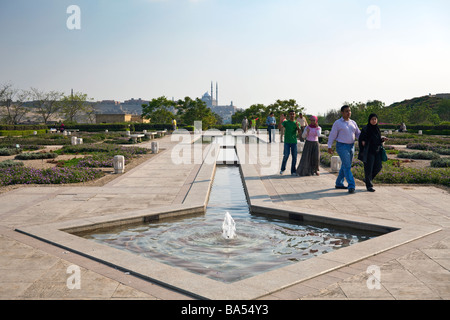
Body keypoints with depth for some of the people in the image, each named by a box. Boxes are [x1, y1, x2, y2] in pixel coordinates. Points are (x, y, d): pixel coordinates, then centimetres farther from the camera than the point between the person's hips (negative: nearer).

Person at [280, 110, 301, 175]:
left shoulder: (296, 123, 8)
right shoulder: (286, 122, 3)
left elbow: (299, 132, -7)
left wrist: (297, 126, -26)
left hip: (294, 142, 2)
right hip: (287, 142, -2)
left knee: (294, 156, 1)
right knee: (286, 155, -5)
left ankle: (293, 171, 9)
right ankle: (282, 169, 15)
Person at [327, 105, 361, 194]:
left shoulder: (353, 123, 11)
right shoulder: (337, 123, -6)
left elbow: (358, 134, 15)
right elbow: (332, 135, -5)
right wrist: (329, 147, -9)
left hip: (351, 146, 6)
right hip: (342, 147, -6)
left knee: (345, 166, 12)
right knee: (347, 166, -12)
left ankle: (339, 183, 25)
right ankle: (351, 186, -14)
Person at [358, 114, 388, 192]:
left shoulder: (377, 128, 12)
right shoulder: (365, 129, -7)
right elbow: (361, 139, -7)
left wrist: (382, 139, 3)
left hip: (377, 151, 6)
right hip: (369, 151, -6)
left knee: (378, 167, 4)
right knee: (368, 168, -3)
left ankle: (367, 179, 26)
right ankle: (369, 186, 6)